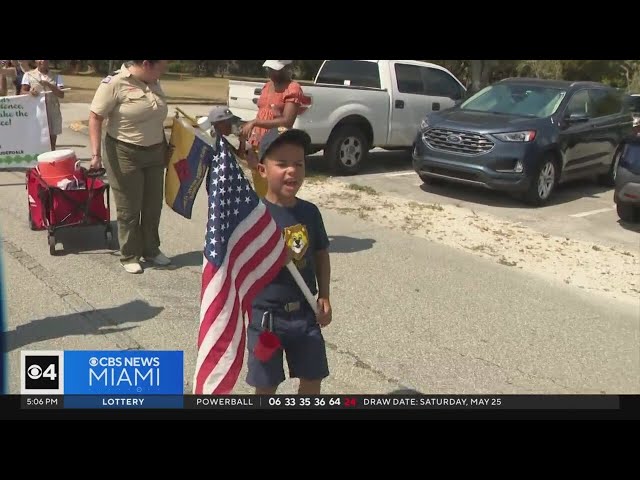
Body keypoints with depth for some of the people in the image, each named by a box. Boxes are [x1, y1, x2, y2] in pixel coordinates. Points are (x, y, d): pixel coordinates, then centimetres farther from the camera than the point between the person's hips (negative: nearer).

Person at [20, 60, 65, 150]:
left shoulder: (56, 76, 7)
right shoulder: (28, 75, 5)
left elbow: (61, 94, -3)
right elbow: (22, 92, 0)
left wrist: (49, 85, -17)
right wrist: (30, 93, -22)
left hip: (53, 113, 1)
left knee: (51, 143, 5)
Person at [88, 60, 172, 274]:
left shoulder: (153, 83, 6)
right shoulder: (115, 83, -16)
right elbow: (95, 117, -15)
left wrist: (165, 146, 19)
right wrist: (96, 153, -22)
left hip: (154, 153, 7)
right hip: (125, 155, -6)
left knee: (153, 205, 14)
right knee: (129, 209, 4)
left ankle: (151, 250, 31)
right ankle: (129, 256, 19)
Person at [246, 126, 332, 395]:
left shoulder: (310, 212, -1)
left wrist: (324, 297, 4)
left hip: (305, 312, 4)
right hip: (266, 314, -4)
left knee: (313, 378, 16)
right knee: (266, 385, 11)